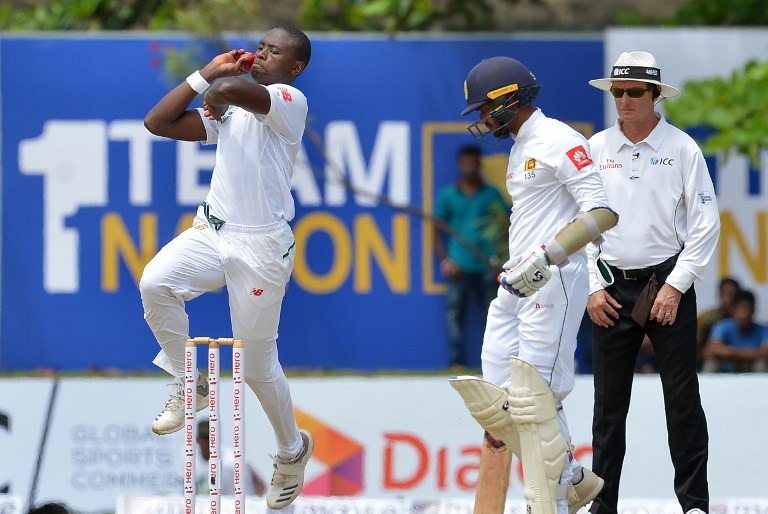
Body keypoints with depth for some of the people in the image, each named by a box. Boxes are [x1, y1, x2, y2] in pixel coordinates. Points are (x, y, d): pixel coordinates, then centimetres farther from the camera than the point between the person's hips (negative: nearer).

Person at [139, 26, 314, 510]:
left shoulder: (292, 102, -8)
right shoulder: (230, 110, 16)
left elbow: (232, 89, -28)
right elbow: (157, 122, 12)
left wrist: (217, 89, -3)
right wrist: (205, 74, 8)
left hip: (261, 246, -6)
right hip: (212, 232, 6)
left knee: (258, 364, 1)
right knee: (155, 282, -25)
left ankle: (293, 448, 27)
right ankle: (187, 385, -6)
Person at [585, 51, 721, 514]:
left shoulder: (681, 148, -1)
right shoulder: (597, 148, 6)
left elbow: (706, 224, -3)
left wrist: (676, 287, -9)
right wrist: (592, 287, 1)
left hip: (667, 285, -3)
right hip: (612, 289, 3)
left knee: (682, 399, -4)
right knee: (609, 402, 5)